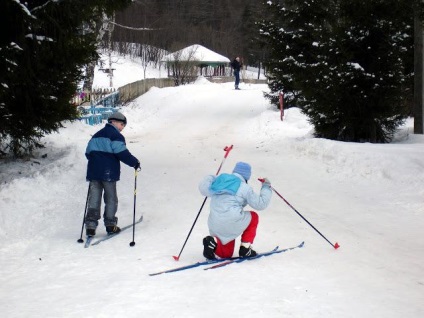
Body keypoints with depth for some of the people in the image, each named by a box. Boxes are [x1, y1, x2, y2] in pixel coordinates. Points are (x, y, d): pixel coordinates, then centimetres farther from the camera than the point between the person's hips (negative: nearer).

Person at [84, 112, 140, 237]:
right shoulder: (116, 136, -6)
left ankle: (90, 226, -2)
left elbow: (88, 152, 21)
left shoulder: (96, 135, 18)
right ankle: (110, 225, 9)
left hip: (93, 171, 6)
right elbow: (122, 153, -17)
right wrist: (135, 162, -6)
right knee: (111, 198, 6)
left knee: (94, 198, 5)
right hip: (108, 173, -6)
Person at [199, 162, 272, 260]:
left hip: (215, 227, 6)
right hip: (233, 222, -6)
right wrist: (266, 187, 17)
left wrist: (210, 178, 40)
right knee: (253, 216, 26)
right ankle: (245, 248, 15)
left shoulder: (220, 180, 13)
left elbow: (203, 188, 20)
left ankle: (213, 241, -10)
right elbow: (260, 204, 3)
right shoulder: (244, 188, -2)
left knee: (226, 254, 22)